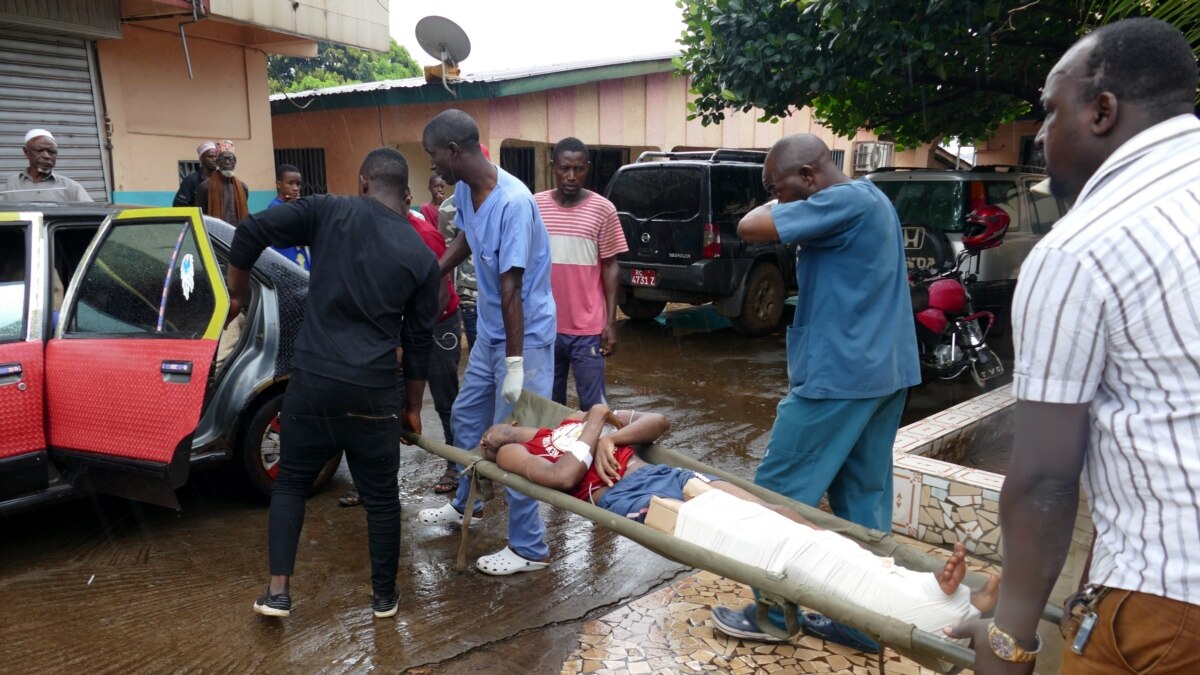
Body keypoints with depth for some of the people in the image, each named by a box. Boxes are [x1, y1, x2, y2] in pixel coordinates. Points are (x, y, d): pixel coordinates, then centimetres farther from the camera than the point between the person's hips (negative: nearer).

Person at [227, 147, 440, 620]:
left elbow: (251, 231, -5)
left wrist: (236, 294, 11)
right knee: (381, 496, 14)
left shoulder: (329, 212, 1)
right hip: (372, 391, 0)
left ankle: (278, 589, 15)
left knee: (291, 482, 19)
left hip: (312, 380, 0)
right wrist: (413, 406, 18)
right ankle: (384, 596, 25)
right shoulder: (422, 257, 3)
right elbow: (419, 341, 7)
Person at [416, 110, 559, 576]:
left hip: (524, 335, -9)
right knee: (466, 418, 21)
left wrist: (515, 364, -25)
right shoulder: (464, 190, -1)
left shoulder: (513, 201, -27)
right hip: (489, 331, 9)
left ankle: (529, 549, 11)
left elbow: (511, 286, -27)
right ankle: (464, 504, 44)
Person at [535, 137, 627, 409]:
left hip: (588, 329, -2)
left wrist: (611, 322, -4)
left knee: (594, 405, 2)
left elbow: (610, 267, 0)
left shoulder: (603, 209, -4)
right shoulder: (534, 206, 1)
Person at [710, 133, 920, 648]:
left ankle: (773, 612, 15)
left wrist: (781, 200, -2)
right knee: (865, 500, 13)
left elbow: (750, 228, -21)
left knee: (780, 492, 2)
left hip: (839, 375, -10)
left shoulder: (844, 202, -17)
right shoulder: (869, 200, 14)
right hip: (883, 371, 10)